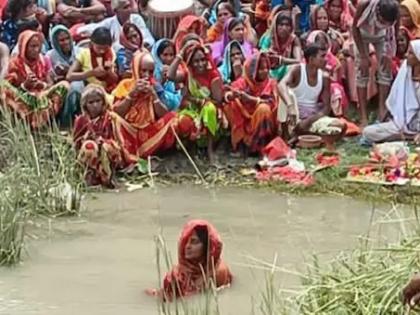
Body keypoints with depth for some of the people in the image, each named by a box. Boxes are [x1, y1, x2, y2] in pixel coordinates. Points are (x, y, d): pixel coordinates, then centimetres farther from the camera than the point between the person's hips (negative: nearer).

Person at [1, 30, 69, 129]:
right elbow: (11, 89, -8)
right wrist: (25, 85, -27)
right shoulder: (15, 63, -6)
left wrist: (42, 85, -19)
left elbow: (50, 84, 4)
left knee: (64, 85, -21)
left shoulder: (43, 61, 7)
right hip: (24, 96, -4)